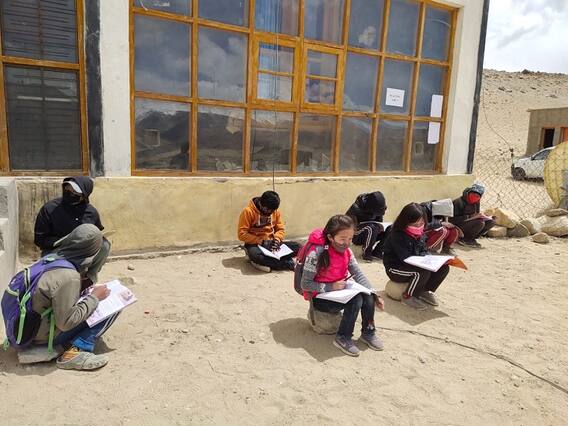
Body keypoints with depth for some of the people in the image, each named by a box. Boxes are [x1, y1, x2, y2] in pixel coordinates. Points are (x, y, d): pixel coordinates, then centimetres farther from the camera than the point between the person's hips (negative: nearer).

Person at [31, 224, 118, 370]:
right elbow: (65, 323, -23)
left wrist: (89, 293, 8)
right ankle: (75, 352, -15)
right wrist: (94, 297, -15)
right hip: (45, 337, -8)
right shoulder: (69, 277, -27)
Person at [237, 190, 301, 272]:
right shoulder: (248, 211, -12)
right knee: (255, 254, -41)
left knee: (297, 247, -17)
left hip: (271, 243, 4)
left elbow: (281, 229, 9)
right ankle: (288, 264, -27)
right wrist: (261, 241, -20)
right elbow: (242, 234, -14)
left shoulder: (275, 211, 3)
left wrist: (276, 240, -12)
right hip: (255, 244, -4)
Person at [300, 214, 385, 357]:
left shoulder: (347, 251, -2)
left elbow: (359, 275, -3)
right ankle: (343, 338, -10)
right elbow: (305, 284, -20)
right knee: (356, 301, -27)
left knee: (368, 297, -16)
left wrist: (374, 295, -16)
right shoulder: (316, 253, -23)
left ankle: (368, 332, 4)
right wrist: (331, 287, -27)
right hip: (320, 297, -6)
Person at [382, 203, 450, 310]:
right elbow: (406, 258, -26)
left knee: (443, 267, -8)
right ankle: (407, 297, -13)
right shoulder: (397, 236, -23)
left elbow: (424, 251, 8)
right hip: (395, 268, -8)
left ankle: (425, 291, 8)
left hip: (415, 264, 8)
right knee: (423, 272, -35)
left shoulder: (420, 234, 2)